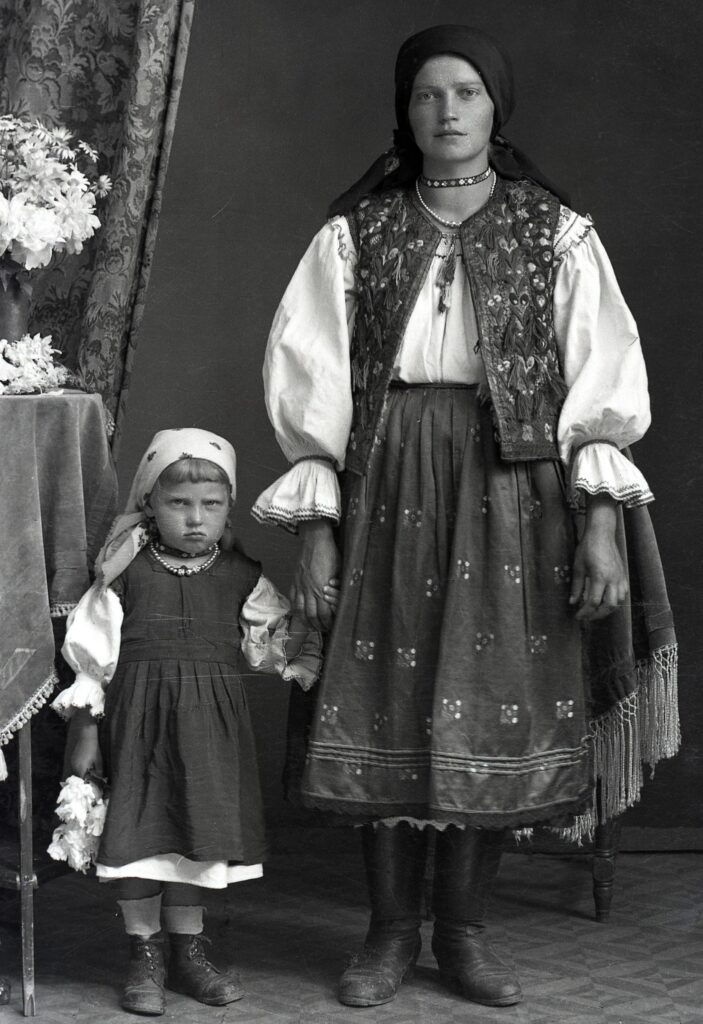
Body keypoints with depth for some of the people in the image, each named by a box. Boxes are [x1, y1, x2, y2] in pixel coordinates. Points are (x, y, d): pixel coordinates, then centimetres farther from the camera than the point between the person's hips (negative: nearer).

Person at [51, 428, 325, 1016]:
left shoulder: (241, 578, 3)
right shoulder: (127, 574, -4)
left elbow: (286, 639, 13)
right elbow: (92, 654, -2)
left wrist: (311, 670, -5)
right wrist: (85, 731, -3)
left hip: (211, 726, 2)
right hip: (137, 721, -2)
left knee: (199, 837, 9)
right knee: (141, 833, 0)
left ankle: (188, 952, 25)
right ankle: (145, 957, 14)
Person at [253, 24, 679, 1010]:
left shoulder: (556, 234, 5)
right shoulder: (355, 234, 6)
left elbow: (602, 376, -1)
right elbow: (310, 376, 4)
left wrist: (601, 519, -10)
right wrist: (317, 524, -3)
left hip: (515, 487, 0)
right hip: (389, 485, 1)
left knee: (497, 707, 1)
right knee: (387, 703, -1)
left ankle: (464, 929, 13)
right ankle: (391, 931, 11)